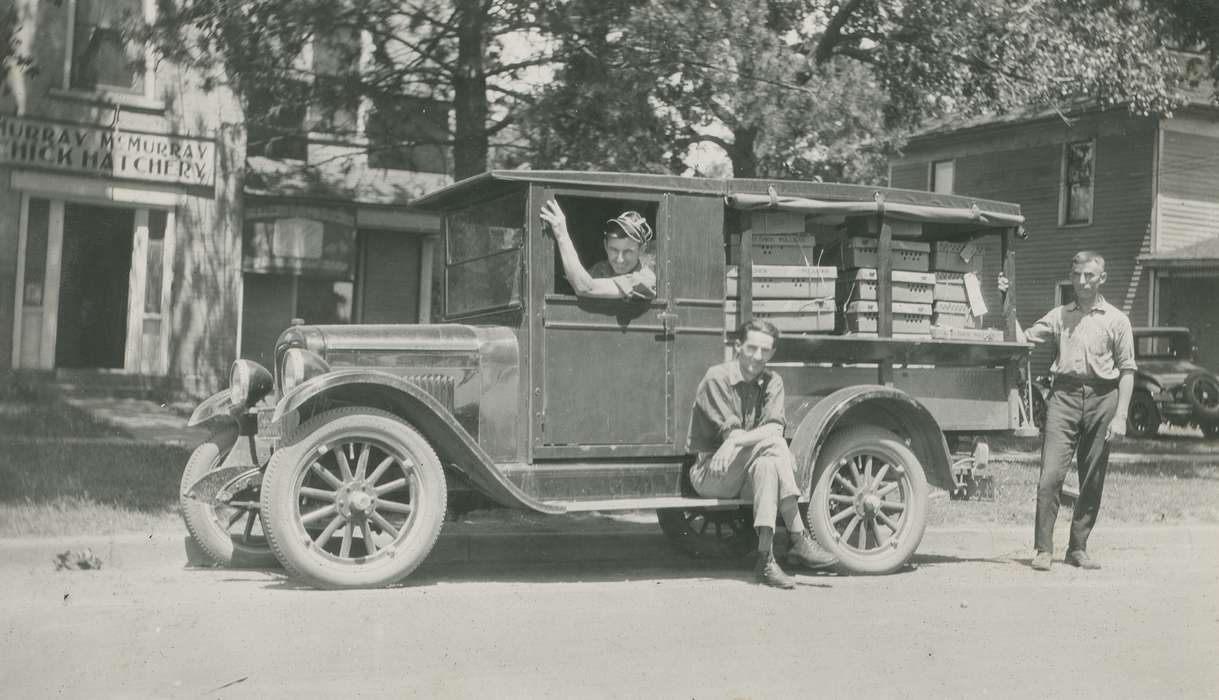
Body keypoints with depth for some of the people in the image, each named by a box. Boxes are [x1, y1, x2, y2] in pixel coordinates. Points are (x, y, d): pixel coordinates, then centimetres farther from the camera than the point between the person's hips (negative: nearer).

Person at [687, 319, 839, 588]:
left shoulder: (772, 382, 6)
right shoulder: (717, 377, -10)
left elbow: (775, 427, -12)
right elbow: (730, 433, -15)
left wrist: (736, 440, -28)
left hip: (747, 477, 4)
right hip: (709, 473, -4)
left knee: (766, 466, -32)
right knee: (772, 445, -28)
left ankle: (766, 559, -34)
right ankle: (799, 541, -31)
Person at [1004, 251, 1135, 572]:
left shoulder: (1116, 320, 8)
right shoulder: (1058, 316, 14)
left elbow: (1127, 371, 5)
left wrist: (1120, 416, -4)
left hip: (1101, 397, 0)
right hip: (1064, 395, 0)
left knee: (1092, 481, 4)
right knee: (1050, 475, -10)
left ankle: (1077, 548, 15)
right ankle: (1043, 549, -5)